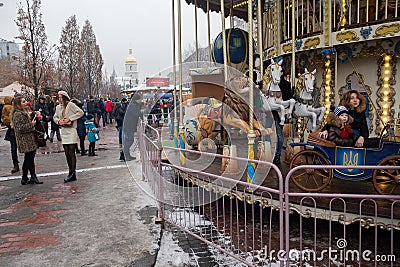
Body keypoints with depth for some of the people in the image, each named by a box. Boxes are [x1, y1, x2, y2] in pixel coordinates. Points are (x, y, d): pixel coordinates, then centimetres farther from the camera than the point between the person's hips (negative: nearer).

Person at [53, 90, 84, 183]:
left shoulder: (70, 104, -6)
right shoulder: (58, 107, 13)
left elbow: (80, 112, -12)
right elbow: (55, 117, 24)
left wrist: (70, 118, -15)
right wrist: (58, 121, 1)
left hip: (71, 131, -6)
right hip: (63, 132, 7)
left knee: (71, 152, -7)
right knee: (67, 153, 8)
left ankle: (72, 173, -3)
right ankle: (71, 173, 16)